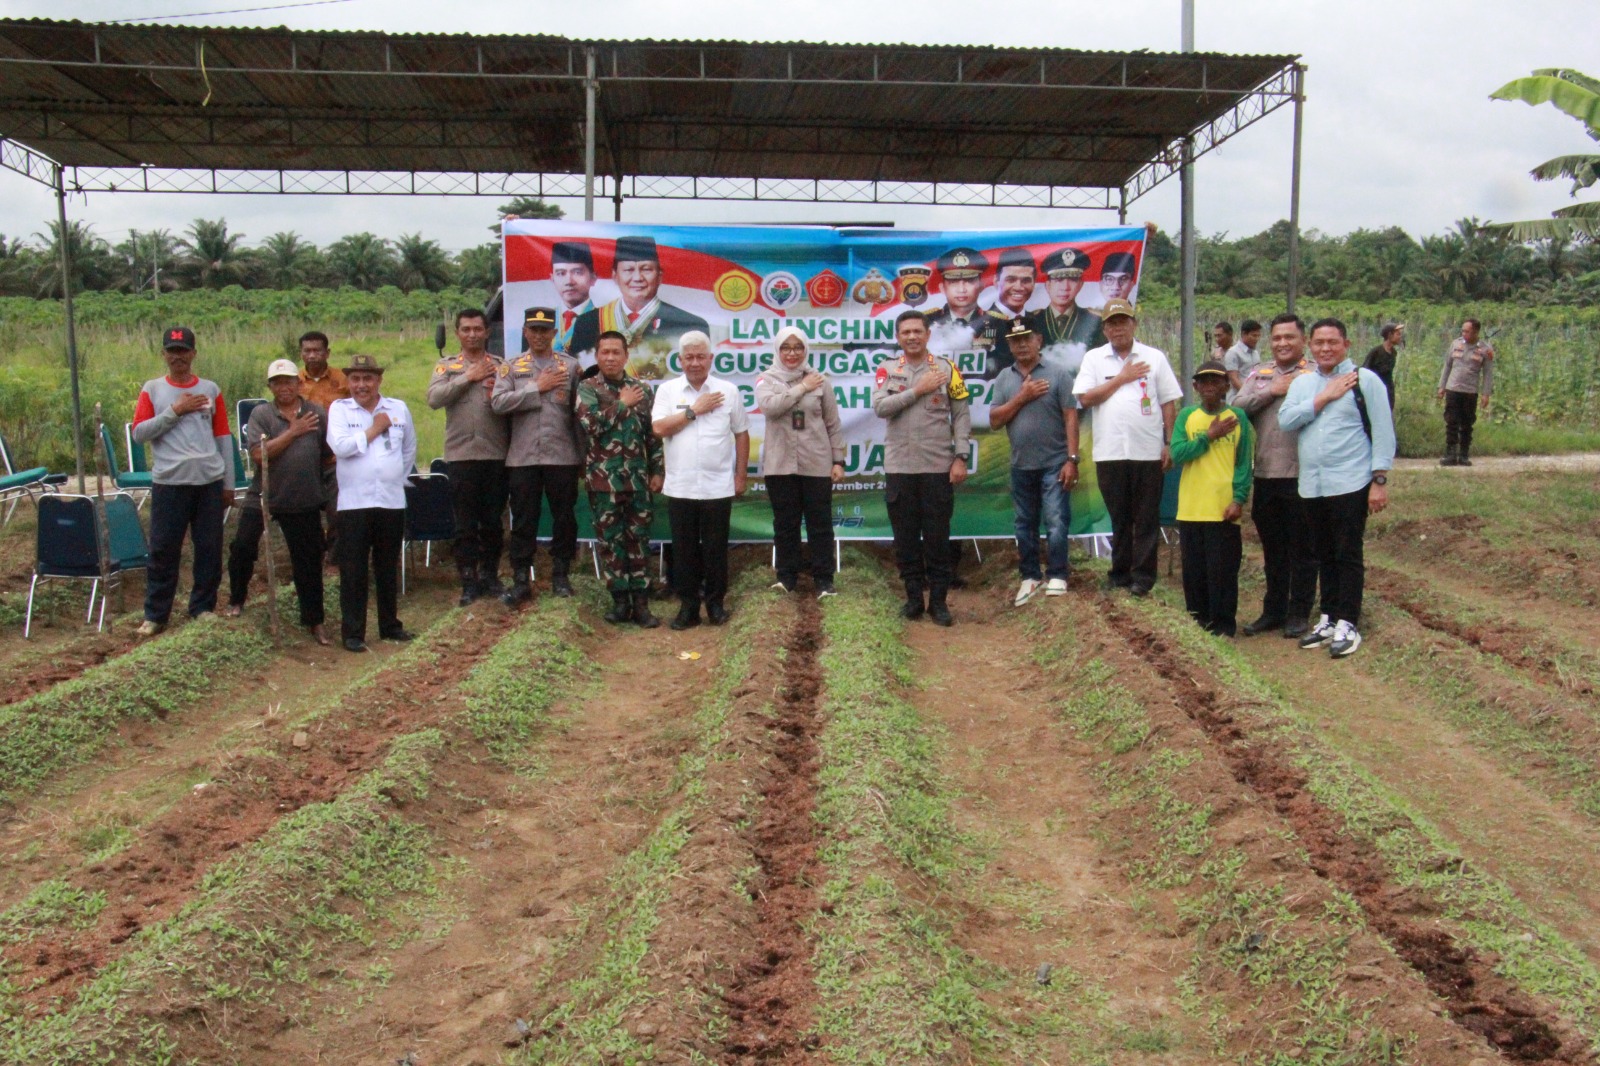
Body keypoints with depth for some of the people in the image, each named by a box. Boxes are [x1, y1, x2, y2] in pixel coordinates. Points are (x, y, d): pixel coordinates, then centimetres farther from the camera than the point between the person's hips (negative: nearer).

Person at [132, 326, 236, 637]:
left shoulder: (210, 389, 9)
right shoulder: (152, 389, 6)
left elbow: (223, 437, 11)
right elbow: (139, 433, -3)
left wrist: (228, 484, 9)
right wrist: (174, 411, -11)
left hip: (209, 481, 1)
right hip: (168, 482, -1)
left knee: (209, 548, 5)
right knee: (163, 550, 2)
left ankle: (203, 608, 19)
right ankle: (155, 615, 11)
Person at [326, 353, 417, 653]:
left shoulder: (399, 408, 8)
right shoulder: (339, 409, 1)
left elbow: (410, 450, 18)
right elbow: (340, 446, -15)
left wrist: (398, 478, 12)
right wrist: (374, 430, -6)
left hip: (392, 502, 3)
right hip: (354, 503, -3)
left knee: (388, 568, 12)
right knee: (353, 570, -1)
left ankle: (390, 625, 24)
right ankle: (352, 632, 5)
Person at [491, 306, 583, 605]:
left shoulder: (570, 365, 6)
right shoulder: (510, 367, 8)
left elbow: (582, 408, 4)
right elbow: (498, 402, -7)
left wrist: (584, 453, -1)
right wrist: (537, 387, -9)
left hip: (563, 456, 0)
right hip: (523, 457, 0)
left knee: (564, 518, 7)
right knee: (523, 520, 4)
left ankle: (561, 576, 20)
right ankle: (520, 581, 11)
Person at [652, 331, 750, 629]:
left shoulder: (728, 390, 4)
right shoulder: (667, 390, 4)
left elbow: (741, 434, 7)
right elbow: (659, 428, -9)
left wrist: (741, 475, 4)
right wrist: (694, 410, -8)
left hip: (718, 488, 0)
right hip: (679, 488, 1)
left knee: (716, 548, 6)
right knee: (684, 549, 6)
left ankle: (715, 603, 19)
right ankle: (688, 605, 16)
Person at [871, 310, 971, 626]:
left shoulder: (947, 369, 3)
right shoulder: (887, 371, 5)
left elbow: (961, 416, 1)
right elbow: (880, 407, -11)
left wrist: (960, 457, -7)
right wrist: (918, 389, -13)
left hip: (938, 467, -1)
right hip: (899, 468, 1)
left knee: (938, 537, 2)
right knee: (906, 537, 6)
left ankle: (938, 600, 11)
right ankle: (914, 598, 16)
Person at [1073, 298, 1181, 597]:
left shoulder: (1154, 357, 7)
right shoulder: (1093, 358, 8)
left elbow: (1168, 402, 6)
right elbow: (1085, 398, -3)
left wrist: (1170, 444, 0)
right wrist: (1121, 378, -4)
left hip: (1148, 451, -1)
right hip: (1109, 452, 1)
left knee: (1146, 518, 2)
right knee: (1119, 517, 8)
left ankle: (1143, 576, 8)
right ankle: (1120, 573, 18)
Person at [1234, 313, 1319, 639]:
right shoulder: (1258, 374, 14)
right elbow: (1238, 407, 0)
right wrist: (1272, 391, -6)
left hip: (1301, 476, -5)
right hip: (1265, 475, 5)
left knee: (1302, 550, 5)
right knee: (1272, 549, 15)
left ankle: (1299, 613, 16)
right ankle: (1273, 610, 26)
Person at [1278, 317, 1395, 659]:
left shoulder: (1364, 380, -3)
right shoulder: (1302, 383, 12)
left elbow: (1383, 433, -5)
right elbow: (1286, 420, -4)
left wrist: (1380, 480, -10)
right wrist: (1324, 397, -10)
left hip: (1350, 485, -5)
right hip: (1312, 486, 5)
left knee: (1348, 555, -1)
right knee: (1323, 555, 13)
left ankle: (1348, 625, 6)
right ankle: (1329, 619, 23)